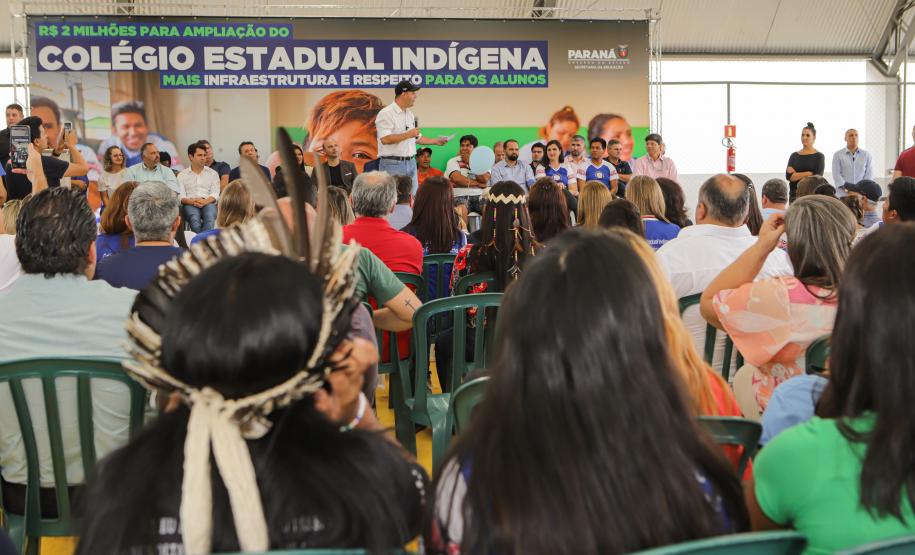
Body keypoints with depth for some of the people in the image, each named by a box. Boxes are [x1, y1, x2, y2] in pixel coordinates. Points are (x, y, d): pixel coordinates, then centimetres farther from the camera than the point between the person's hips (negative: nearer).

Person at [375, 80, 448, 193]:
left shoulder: (410, 114, 16)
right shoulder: (386, 114, -11)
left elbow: (417, 138, 26)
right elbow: (385, 139, -22)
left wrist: (436, 141, 18)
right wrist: (408, 134, -18)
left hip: (410, 163, 8)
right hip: (392, 164, -8)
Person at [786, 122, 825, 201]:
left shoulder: (819, 156, 3)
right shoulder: (794, 156, 12)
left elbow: (817, 177, -9)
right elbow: (788, 176, -1)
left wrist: (796, 174, -6)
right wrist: (809, 173, -10)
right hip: (794, 194, 3)